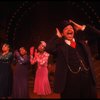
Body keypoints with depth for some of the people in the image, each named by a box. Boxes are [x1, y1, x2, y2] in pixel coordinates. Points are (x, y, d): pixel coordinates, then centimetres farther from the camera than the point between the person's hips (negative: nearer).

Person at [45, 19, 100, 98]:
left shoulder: (81, 41, 13)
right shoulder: (60, 45, 0)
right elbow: (48, 48, -20)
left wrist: (81, 28, 10)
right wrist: (58, 36, -4)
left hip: (88, 80, 5)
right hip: (70, 83, -4)